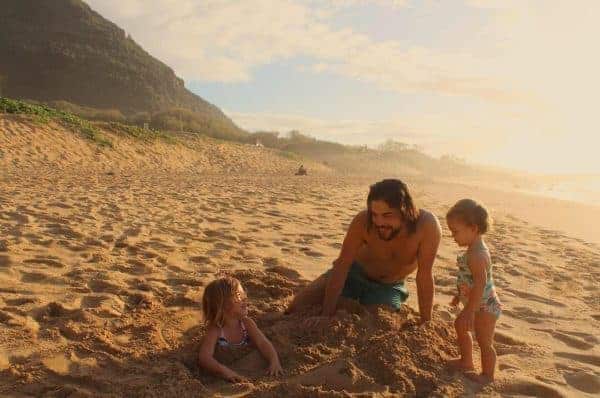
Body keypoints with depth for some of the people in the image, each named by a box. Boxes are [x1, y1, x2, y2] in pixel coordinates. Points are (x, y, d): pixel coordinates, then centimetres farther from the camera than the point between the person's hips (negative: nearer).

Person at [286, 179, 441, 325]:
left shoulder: (427, 225, -35)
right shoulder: (363, 221, -33)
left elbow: (425, 276, -28)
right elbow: (342, 265, -28)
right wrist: (326, 314, -28)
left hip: (388, 287, 1)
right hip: (354, 272, 0)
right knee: (300, 303, -11)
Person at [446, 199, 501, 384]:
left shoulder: (477, 255, -29)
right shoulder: (474, 250, 4)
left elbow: (480, 284, -33)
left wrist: (470, 311, -32)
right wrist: (460, 294, 25)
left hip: (485, 307, -11)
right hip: (479, 305, 11)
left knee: (484, 341, 3)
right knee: (460, 326, 24)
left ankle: (488, 375, 22)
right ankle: (466, 361, 40)